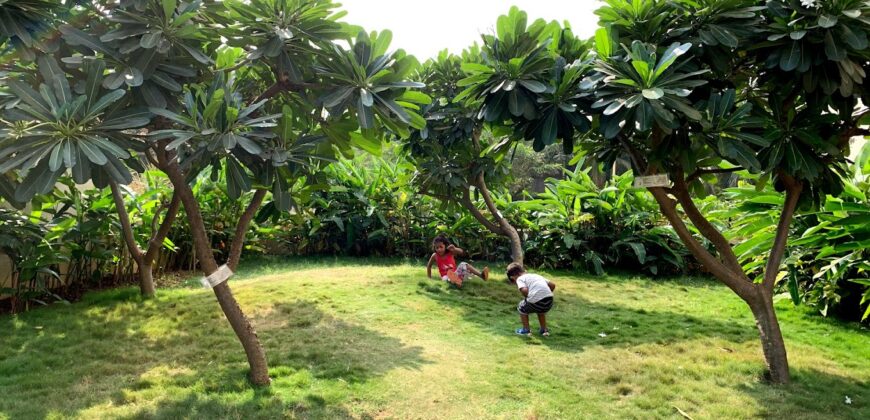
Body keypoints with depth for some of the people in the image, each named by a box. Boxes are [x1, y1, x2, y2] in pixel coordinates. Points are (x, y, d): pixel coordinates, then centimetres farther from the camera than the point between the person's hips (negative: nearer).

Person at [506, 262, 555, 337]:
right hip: (549, 302, 6)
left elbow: (524, 290, -12)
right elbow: (553, 285, 21)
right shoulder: (536, 275, 28)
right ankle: (544, 330, 38)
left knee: (521, 308, 24)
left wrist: (527, 298, 6)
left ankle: (526, 330, 26)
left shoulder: (520, 279, 9)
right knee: (540, 310, 40)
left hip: (536, 302, -6)